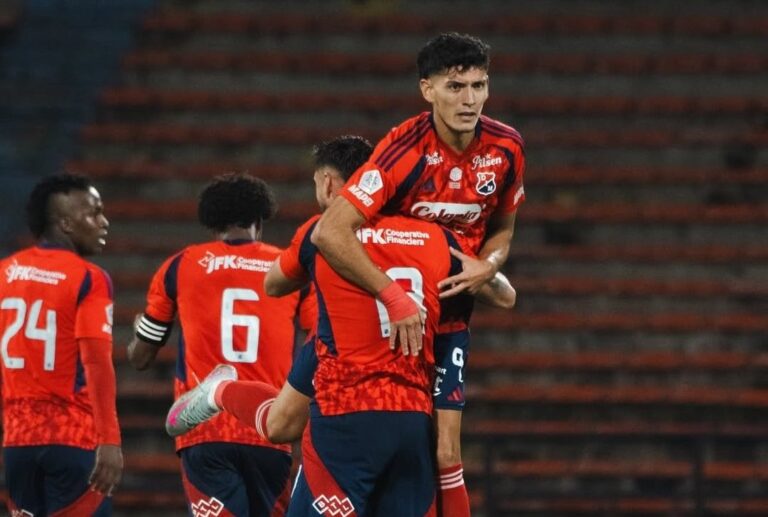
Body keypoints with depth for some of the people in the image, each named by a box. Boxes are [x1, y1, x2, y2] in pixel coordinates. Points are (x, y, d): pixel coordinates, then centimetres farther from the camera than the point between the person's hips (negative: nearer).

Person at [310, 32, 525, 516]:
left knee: (444, 454, -8)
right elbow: (329, 232, -34)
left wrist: (485, 267, -12)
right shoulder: (404, 149, -25)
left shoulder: (506, 147, -8)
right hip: (375, 312, -3)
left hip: (448, 312, 3)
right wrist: (394, 296, -39)